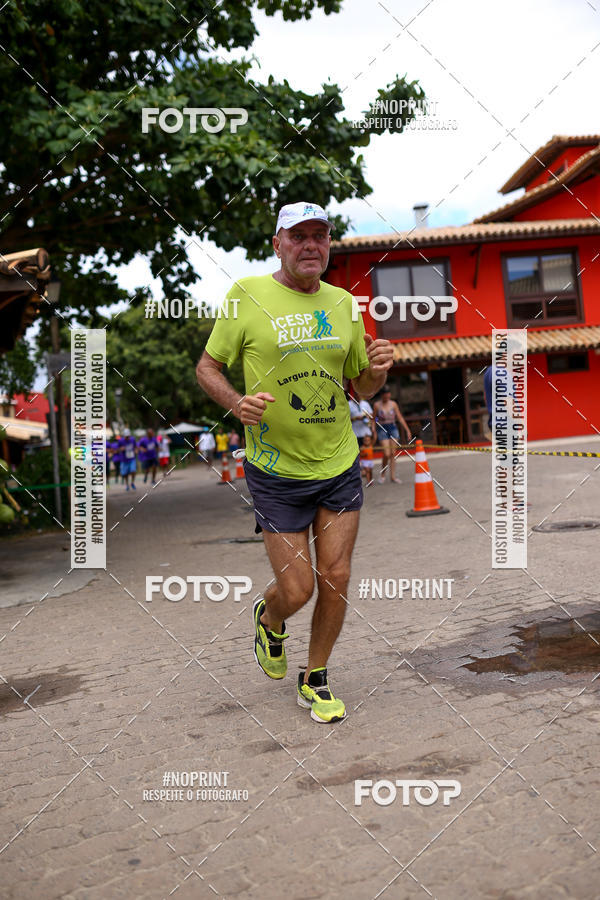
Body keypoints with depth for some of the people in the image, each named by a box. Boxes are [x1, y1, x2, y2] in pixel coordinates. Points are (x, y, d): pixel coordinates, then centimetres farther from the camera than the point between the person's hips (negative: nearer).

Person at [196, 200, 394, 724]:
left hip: (340, 465, 4)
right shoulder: (247, 295, -7)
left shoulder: (343, 302, 5)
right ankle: (269, 619, 38)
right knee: (297, 590, 0)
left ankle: (315, 681, 29)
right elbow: (207, 367, 0)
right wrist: (237, 402, -20)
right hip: (275, 471, -3)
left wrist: (378, 369, -9)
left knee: (336, 581, 6)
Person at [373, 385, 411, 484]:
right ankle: (382, 474, 9)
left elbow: (400, 418, 8)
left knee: (393, 453, 3)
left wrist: (407, 430, 5)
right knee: (387, 454, -13)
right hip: (382, 430, -3)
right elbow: (373, 419, 2)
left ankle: (392, 476, 10)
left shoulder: (393, 404, 4)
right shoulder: (377, 405, -3)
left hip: (393, 429, 3)